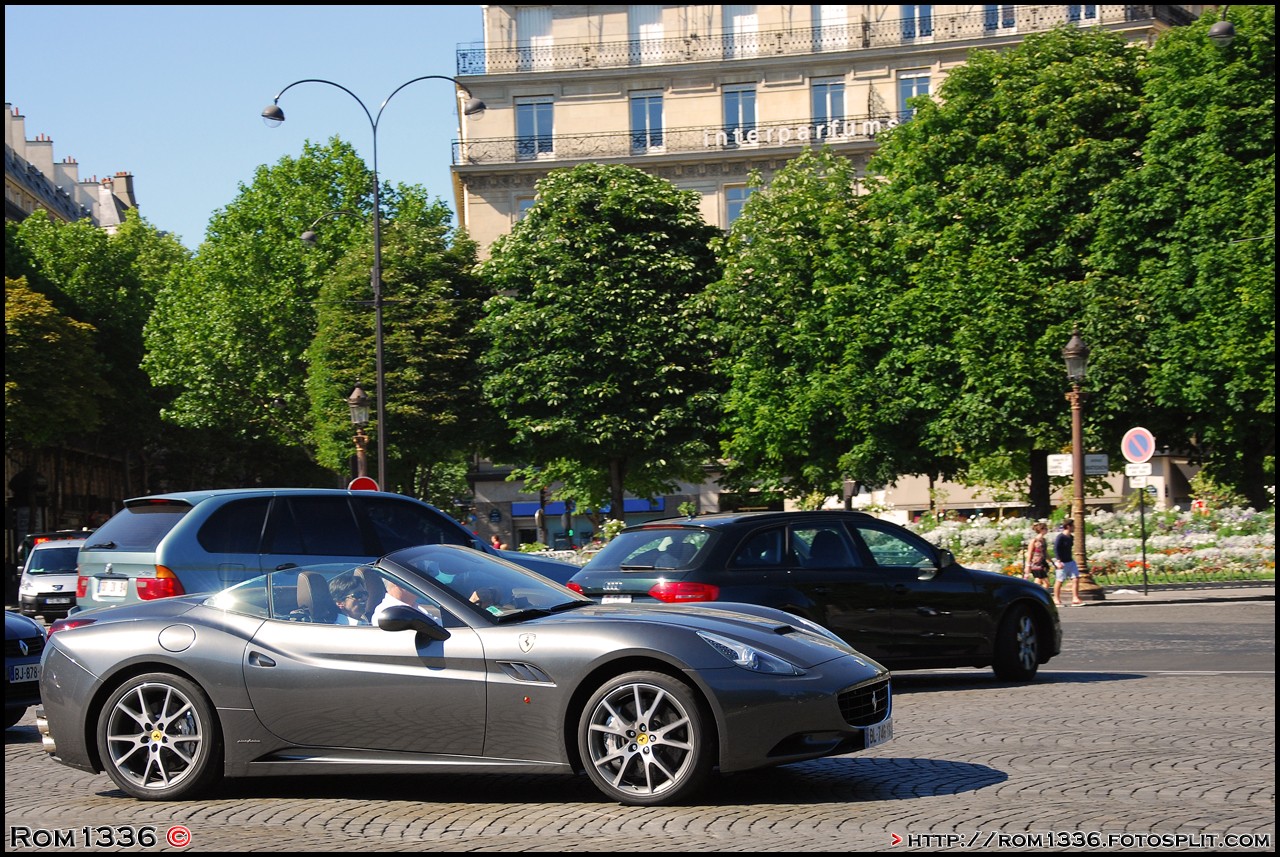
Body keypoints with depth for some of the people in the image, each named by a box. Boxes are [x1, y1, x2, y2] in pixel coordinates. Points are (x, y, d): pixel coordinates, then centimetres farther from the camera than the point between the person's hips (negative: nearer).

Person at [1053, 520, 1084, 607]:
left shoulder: (1071, 537, 10)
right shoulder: (1060, 537, -15)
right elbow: (1056, 549, -19)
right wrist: (1058, 561, -26)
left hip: (1070, 562, 8)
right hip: (1062, 563, -8)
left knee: (1076, 579, 0)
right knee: (1059, 581, 2)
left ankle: (1075, 599, 4)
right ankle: (1056, 599, 15)